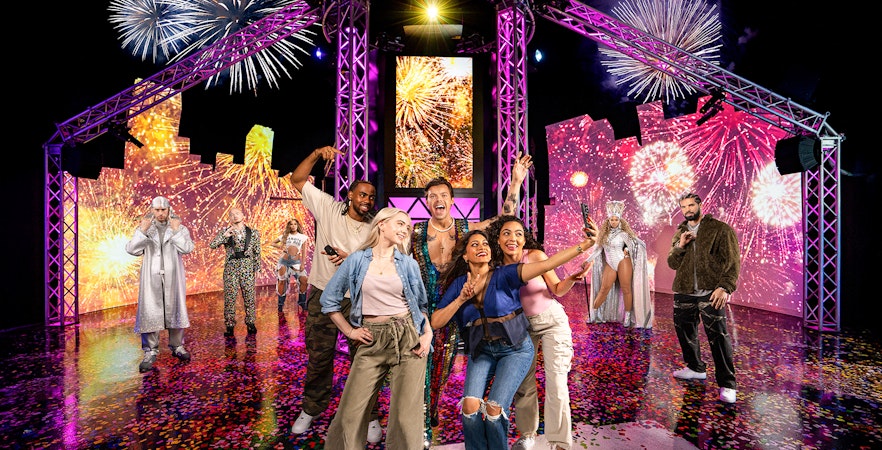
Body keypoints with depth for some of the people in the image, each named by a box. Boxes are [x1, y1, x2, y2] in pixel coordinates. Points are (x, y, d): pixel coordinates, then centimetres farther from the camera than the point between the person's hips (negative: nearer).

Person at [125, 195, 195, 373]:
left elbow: (187, 248, -11)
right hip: (151, 278, 0)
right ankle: (150, 352, 2)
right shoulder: (144, 228, 7)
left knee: (174, 310, 8)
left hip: (172, 277, 0)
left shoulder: (180, 228, 4)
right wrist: (142, 231, -16)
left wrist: (176, 230, -20)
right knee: (149, 313, -5)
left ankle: (177, 346, 21)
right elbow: (131, 249, -6)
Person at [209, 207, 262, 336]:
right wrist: (224, 235, -19)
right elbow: (212, 245, -6)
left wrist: (256, 268, 4)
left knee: (249, 297, 2)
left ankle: (251, 323, 15)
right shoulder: (225, 232, 7)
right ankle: (230, 326, 10)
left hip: (247, 267, 0)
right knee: (229, 297, 0)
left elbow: (257, 252, 9)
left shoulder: (253, 232, 7)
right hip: (231, 267, 0)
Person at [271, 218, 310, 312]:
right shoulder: (285, 235, 9)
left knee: (304, 280, -12)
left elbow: (303, 252, 5)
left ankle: (302, 302, 2)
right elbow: (273, 243, 18)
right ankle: (280, 303, 15)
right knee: (282, 281, 3)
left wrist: (302, 264, -4)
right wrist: (280, 246, -3)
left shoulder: (303, 237, 7)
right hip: (284, 261, 0)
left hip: (296, 261, 0)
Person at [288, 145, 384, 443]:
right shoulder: (329, 208, 1)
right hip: (323, 296, 0)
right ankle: (311, 409, 33)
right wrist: (316, 155, -11)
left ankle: (368, 416, 20)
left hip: (358, 299, 0)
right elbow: (297, 180, 1)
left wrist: (353, 261, -16)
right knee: (318, 356, 12)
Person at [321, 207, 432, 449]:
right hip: (372, 341, 0)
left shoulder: (409, 263, 6)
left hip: (408, 338, 1)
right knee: (350, 414, 2)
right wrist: (349, 331, 3)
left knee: (406, 416, -1)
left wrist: (428, 334, 0)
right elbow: (329, 300, 7)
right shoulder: (356, 259, 2)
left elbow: (422, 303, 14)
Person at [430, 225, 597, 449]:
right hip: (481, 350, 3)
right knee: (470, 406, -14)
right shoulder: (459, 284, -1)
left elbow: (545, 264, -22)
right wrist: (461, 299, -18)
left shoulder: (504, 275, -10)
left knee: (494, 409, -13)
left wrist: (585, 244, -31)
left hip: (515, 348, -2)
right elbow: (436, 322, -5)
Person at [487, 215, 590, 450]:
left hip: (552, 321, -3)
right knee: (522, 382, 11)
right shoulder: (497, 266, -10)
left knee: (556, 384, -5)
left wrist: (572, 279, -31)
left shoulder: (535, 256, -19)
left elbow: (558, 290, -11)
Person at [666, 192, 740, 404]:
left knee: (718, 336, -10)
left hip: (710, 292, -6)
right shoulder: (679, 233, 16)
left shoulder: (720, 229, 0)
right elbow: (672, 263, 13)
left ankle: (727, 384, -1)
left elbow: (733, 261, -5)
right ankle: (695, 368, 35)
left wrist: (725, 287, -17)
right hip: (684, 292, 6)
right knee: (684, 331, 14)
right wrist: (679, 247, -6)